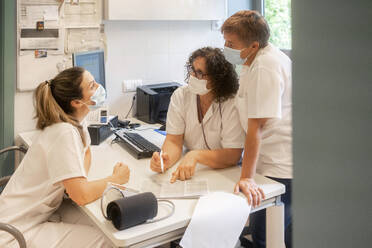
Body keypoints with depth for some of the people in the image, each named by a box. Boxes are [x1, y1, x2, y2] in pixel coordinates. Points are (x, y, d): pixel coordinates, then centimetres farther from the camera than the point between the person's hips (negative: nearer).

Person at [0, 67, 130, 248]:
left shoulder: (76, 124, -2)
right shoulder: (65, 133, -28)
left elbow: (85, 151, 17)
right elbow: (82, 196, -31)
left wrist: (80, 179, -5)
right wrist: (116, 179, -14)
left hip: (39, 214, 8)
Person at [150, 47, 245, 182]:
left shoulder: (232, 104, -16)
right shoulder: (180, 96, -3)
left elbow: (232, 156, -20)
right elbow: (174, 140, -6)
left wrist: (195, 155, -34)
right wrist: (166, 160, -28)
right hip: (189, 172, 4)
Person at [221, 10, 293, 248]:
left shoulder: (264, 68, -22)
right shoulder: (259, 58, 10)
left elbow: (256, 126, -24)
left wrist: (247, 177, -22)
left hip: (281, 167, -10)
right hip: (276, 160, 10)